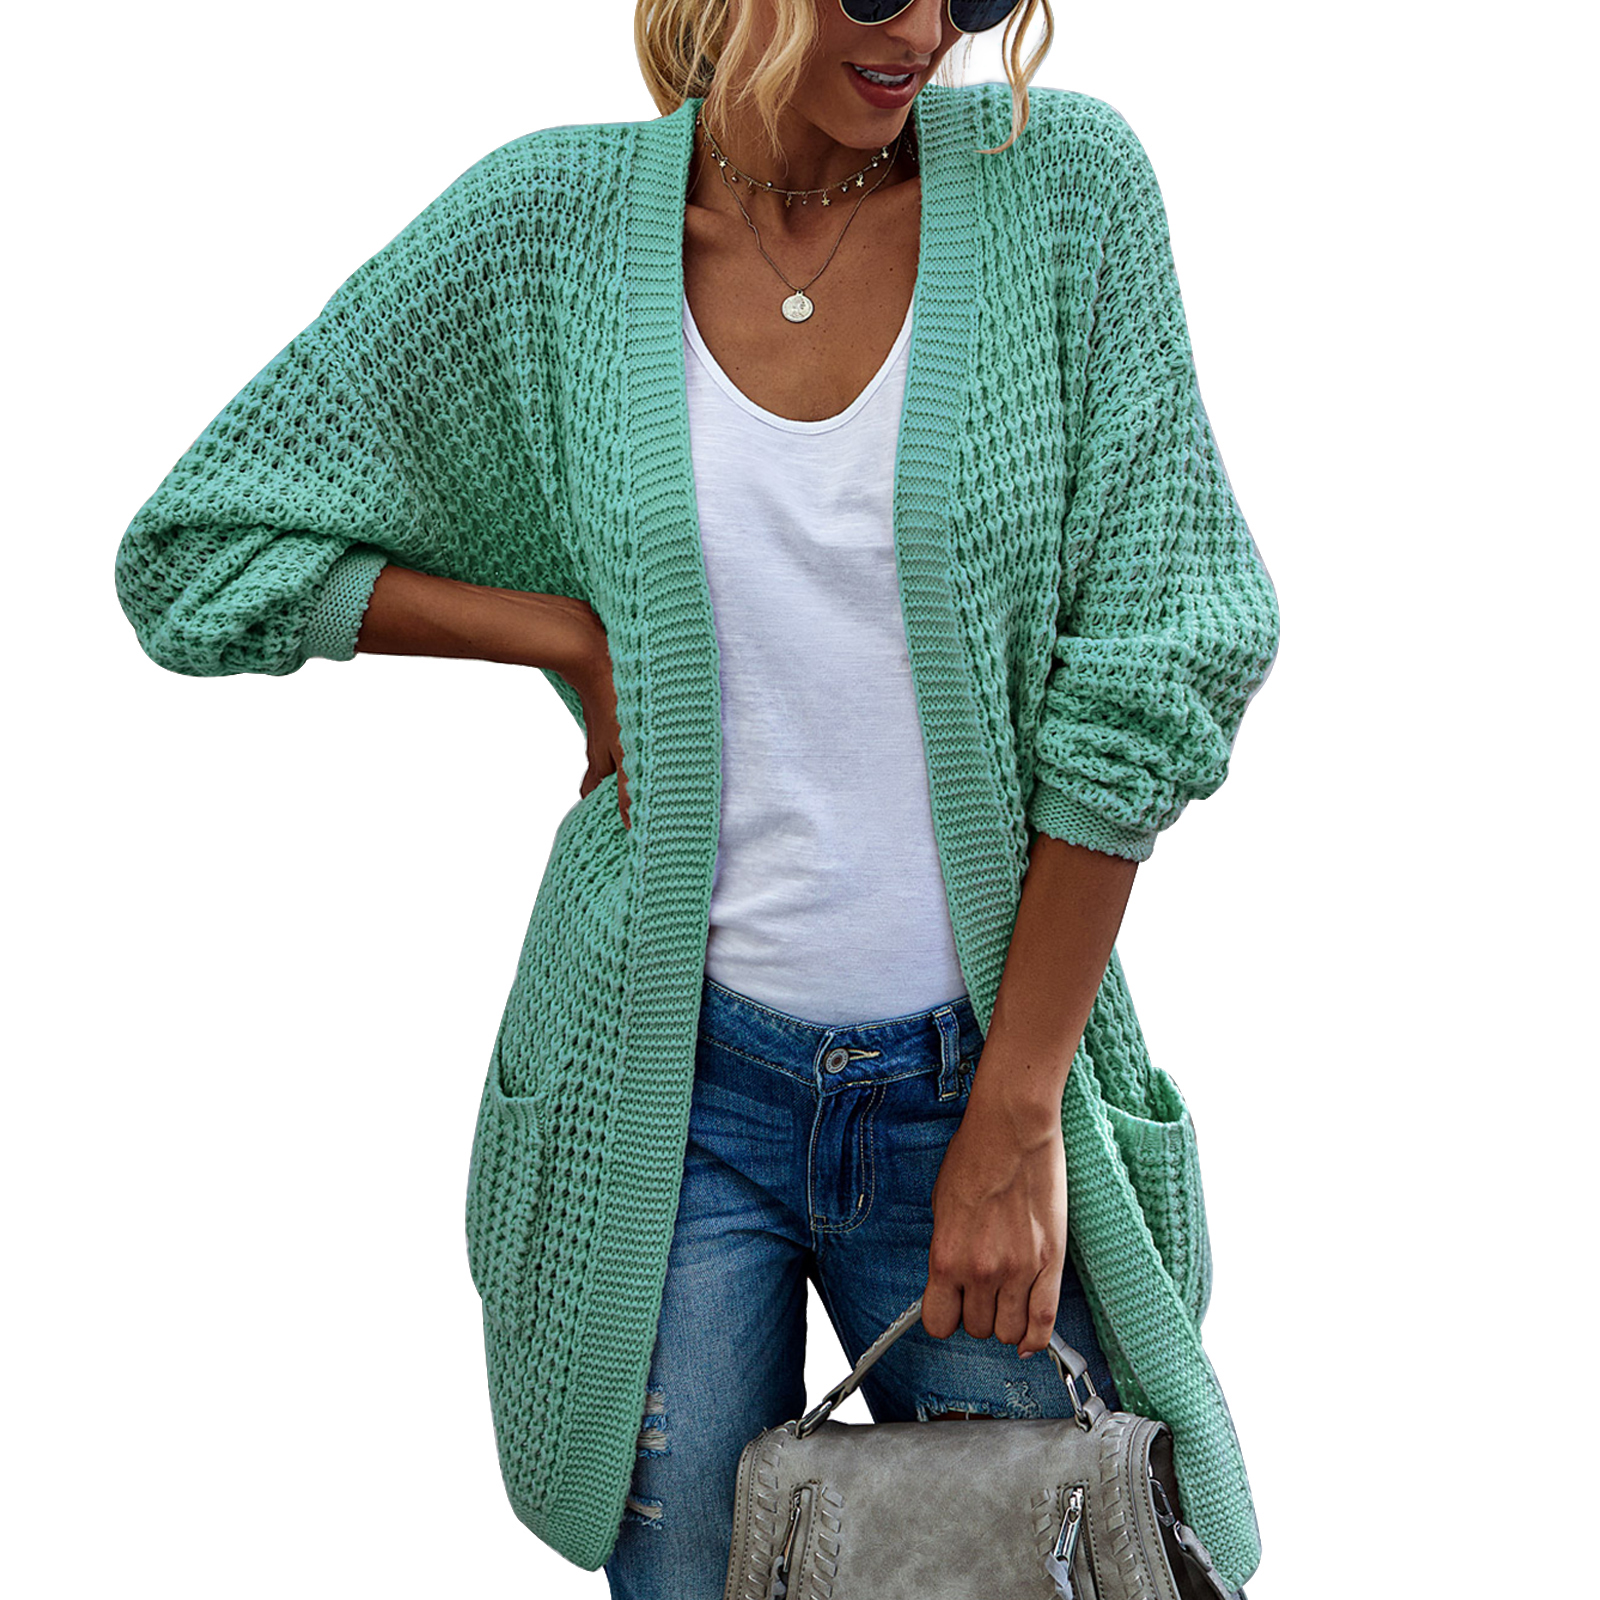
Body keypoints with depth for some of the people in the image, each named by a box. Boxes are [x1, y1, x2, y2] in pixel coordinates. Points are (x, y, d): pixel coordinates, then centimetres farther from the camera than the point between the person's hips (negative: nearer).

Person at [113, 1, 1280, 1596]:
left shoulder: (1062, 182, -5)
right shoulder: (554, 222, -4)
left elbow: (1151, 669, -8)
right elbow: (197, 561, 3)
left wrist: (1018, 1118, -9)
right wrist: (577, 636, -7)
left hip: (980, 1077, 0)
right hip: (672, 1084, 0)